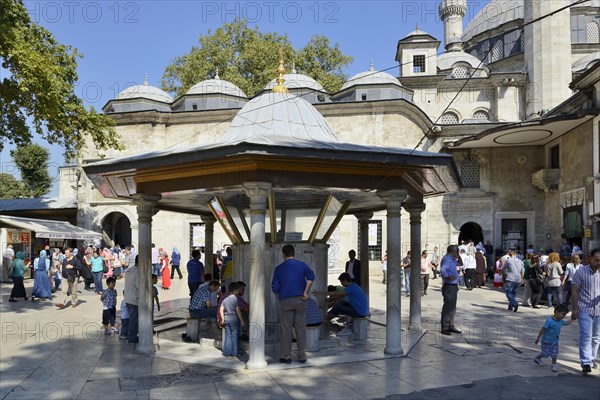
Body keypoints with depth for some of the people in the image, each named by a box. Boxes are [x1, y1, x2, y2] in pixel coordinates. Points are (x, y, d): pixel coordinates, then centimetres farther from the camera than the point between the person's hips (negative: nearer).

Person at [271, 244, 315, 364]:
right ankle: (302, 356, 12)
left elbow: (275, 288, 0)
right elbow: (311, 276, -13)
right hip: (300, 300, 1)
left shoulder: (279, 268, 3)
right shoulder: (301, 265, 3)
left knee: (286, 329, 6)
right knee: (301, 328, 7)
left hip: (285, 301, -1)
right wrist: (305, 292, -8)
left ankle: (286, 357, 11)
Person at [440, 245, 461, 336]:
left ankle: (451, 326, 27)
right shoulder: (447, 259, -18)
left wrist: (457, 257, 18)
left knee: (452, 308, 17)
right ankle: (444, 328, -1)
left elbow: (458, 264, 33)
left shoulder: (452, 259, 14)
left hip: (453, 287, 11)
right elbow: (442, 270, -35)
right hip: (449, 287, -11)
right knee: (448, 307, -6)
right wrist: (448, 277, -46)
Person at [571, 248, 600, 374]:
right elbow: (575, 291, -4)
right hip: (585, 309, -4)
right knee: (586, 336, -10)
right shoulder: (581, 272, -7)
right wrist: (575, 308, -9)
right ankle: (586, 363, -11)